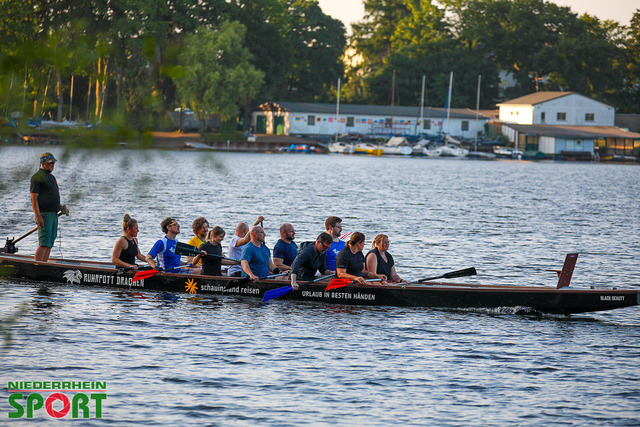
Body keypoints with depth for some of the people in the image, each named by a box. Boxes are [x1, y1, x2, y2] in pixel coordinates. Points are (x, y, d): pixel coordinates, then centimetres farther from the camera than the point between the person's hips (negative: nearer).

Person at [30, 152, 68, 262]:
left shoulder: (52, 177, 21)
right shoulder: (38, 177, -7)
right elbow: (33, 198, -14)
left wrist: (60, 207, 14)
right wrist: (38, 216, -22)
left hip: (54, 214, 9)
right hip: (44, 213, -9)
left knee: (50, 244, 8)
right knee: (44, 243, -16)